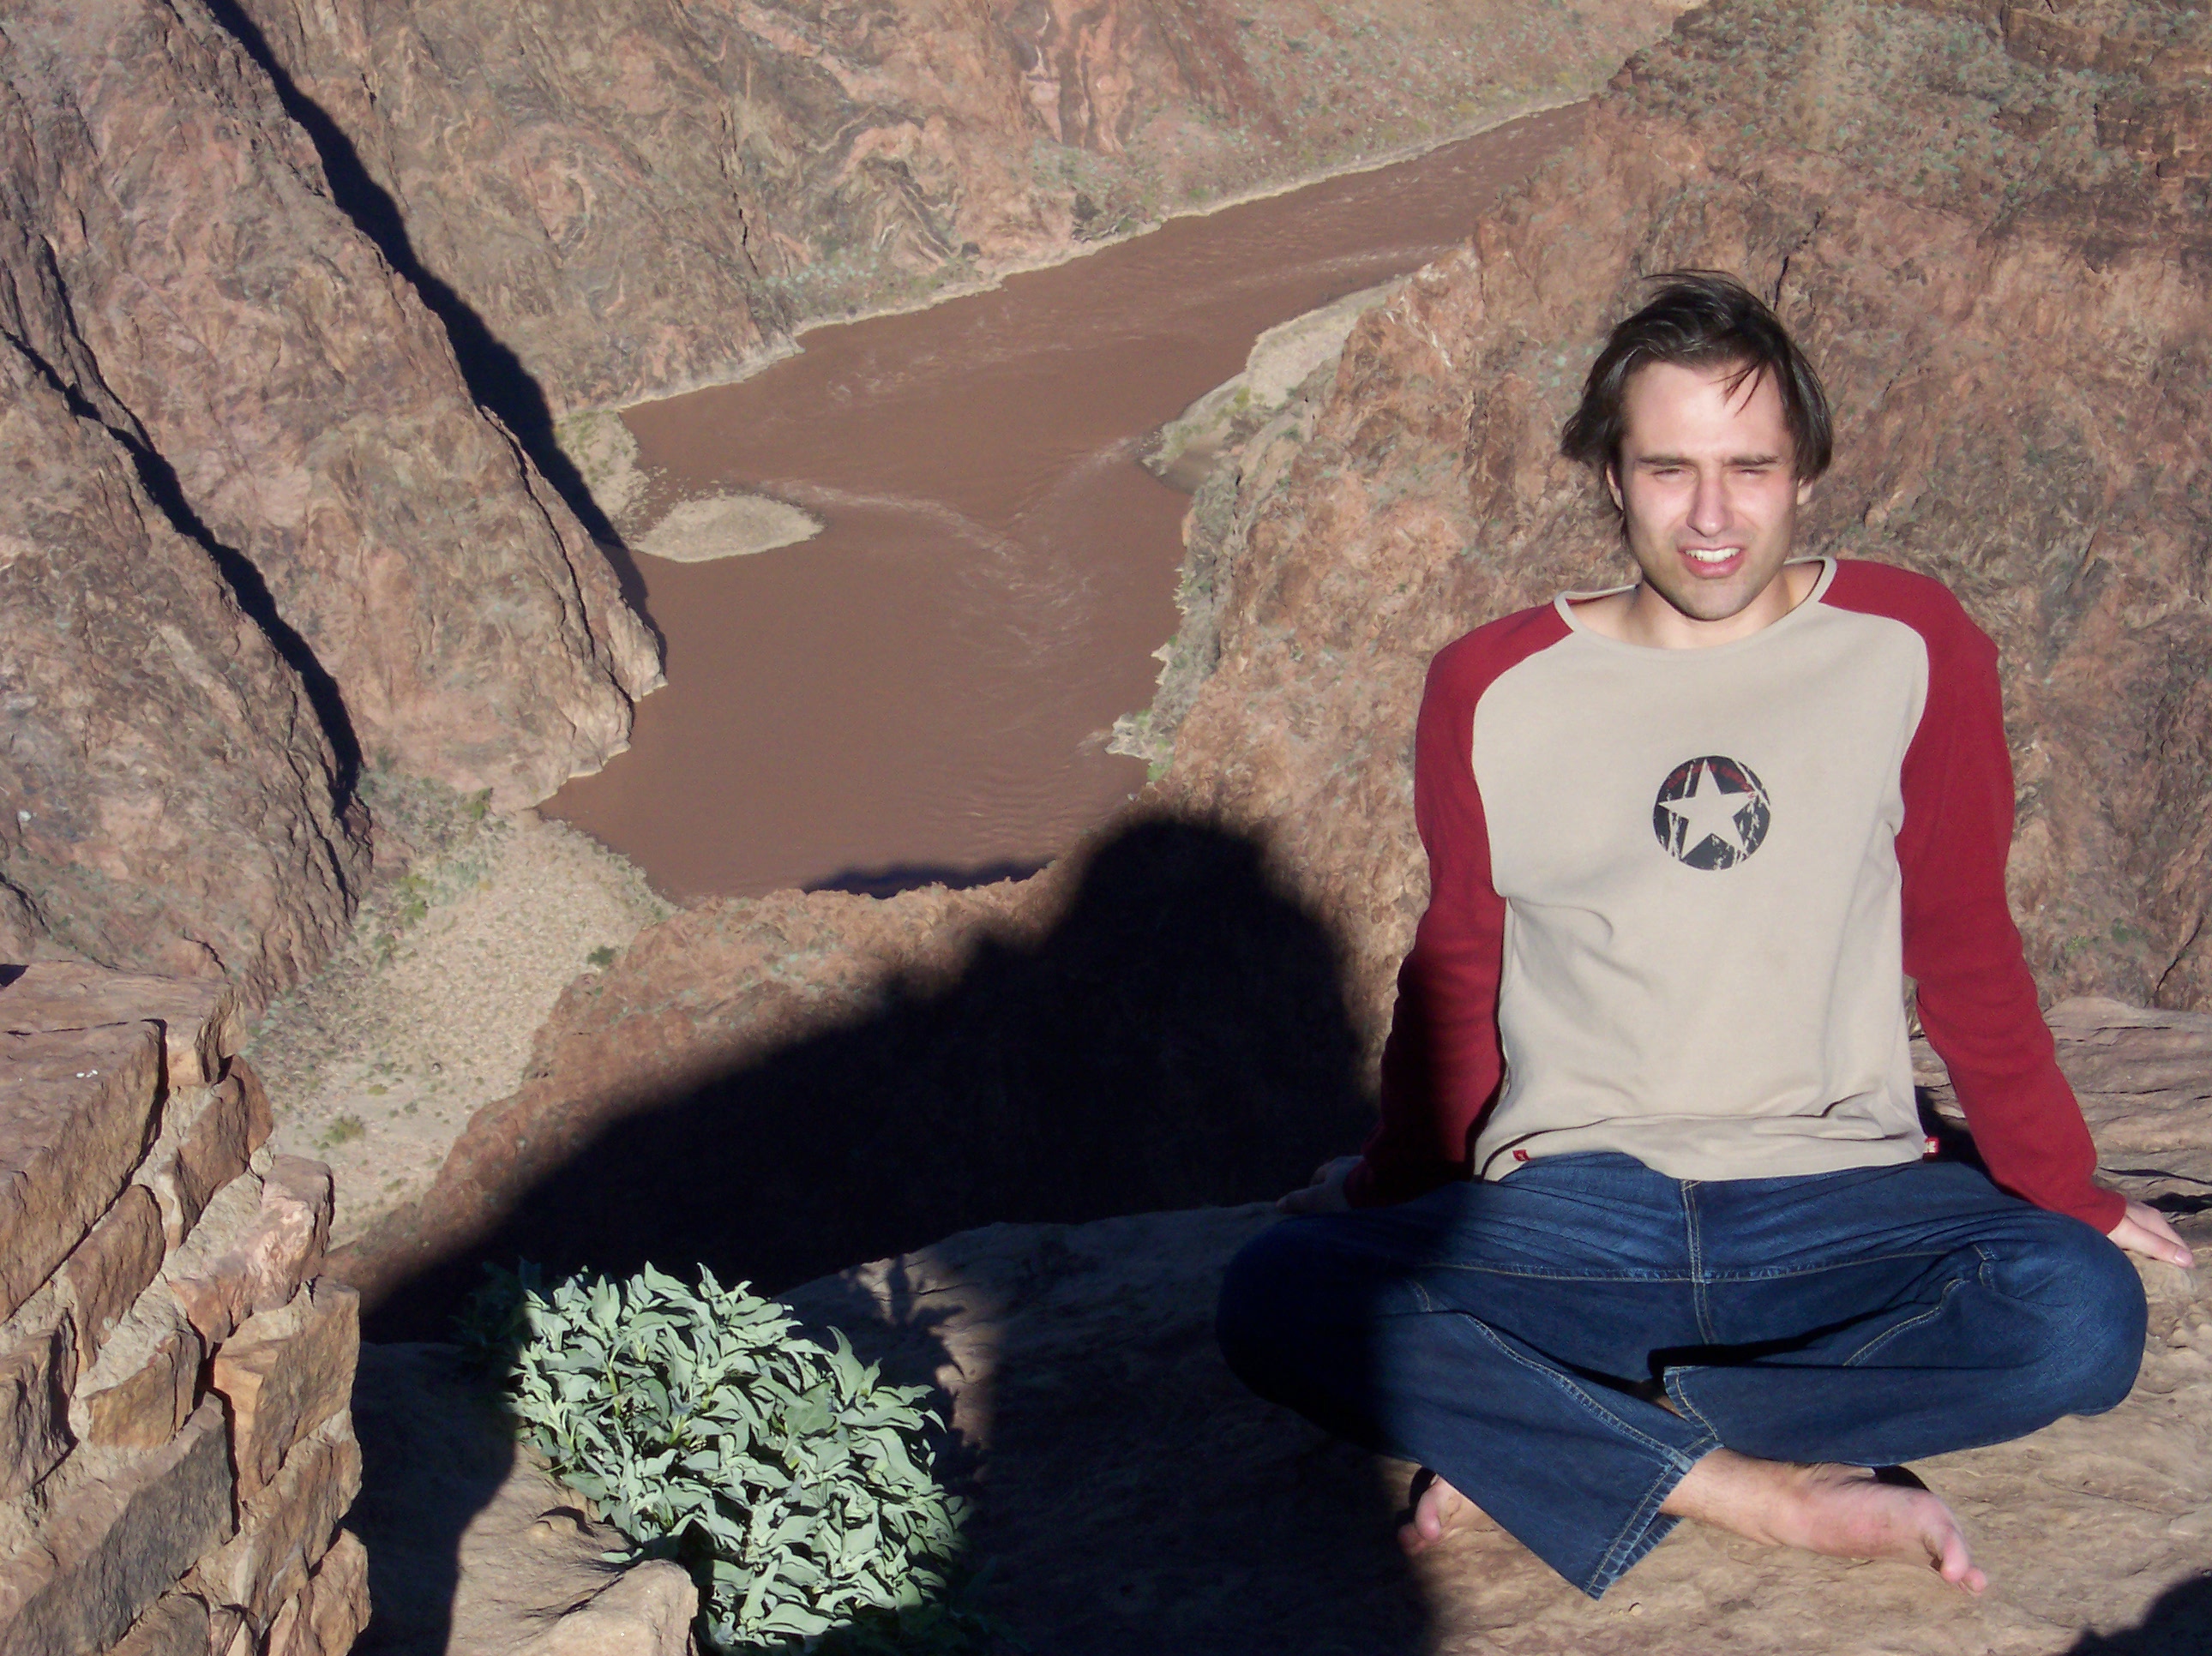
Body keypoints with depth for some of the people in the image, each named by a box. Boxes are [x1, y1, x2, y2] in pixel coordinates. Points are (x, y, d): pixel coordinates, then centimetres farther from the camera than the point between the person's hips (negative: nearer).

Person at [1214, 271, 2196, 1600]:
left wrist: (2061, 1190, 15)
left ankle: (1529, 1445, -22)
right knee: (1277, 1299, -27)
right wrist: (1403, 1188, 20)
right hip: (1565, 1215, 0)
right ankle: (1773, 1487, -25)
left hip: (1837, 1201, 0)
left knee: (2083, 1314, -31)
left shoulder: (1910, 647, 3)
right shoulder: (1494, 691, 5)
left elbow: (1967, 946, 13)